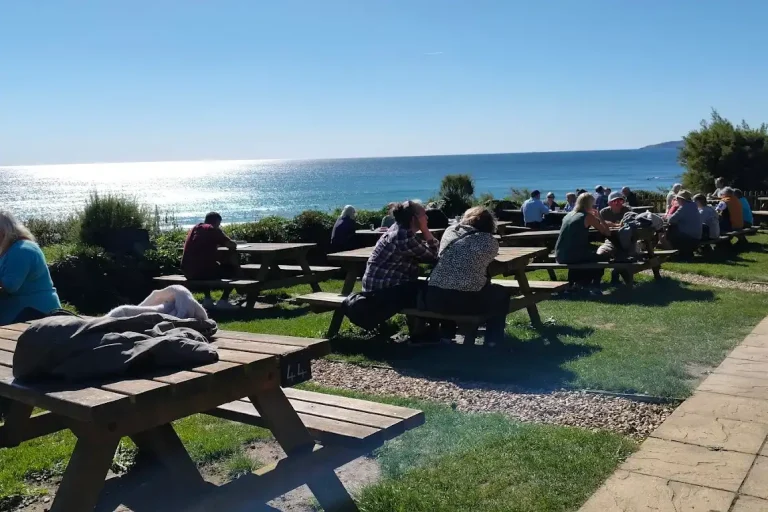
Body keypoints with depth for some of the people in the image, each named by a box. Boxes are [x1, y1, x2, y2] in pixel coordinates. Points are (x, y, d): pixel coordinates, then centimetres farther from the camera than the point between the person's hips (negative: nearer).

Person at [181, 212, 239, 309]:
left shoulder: (194, 229, 19)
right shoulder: (213, 230, -1)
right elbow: (232, 245, -1)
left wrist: (216, 244, 31)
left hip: (188, 272, 7)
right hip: (202, 271, -7)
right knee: (234, 270, 13)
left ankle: (207, 299, 26)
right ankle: (223, 301, 3)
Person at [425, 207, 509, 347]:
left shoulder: (450, 231, 12)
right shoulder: (490, 242, 2)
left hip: (434, 299, 4)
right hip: (467, 301, -4)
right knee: (501, 293, 24)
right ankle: (493, 339, 22)